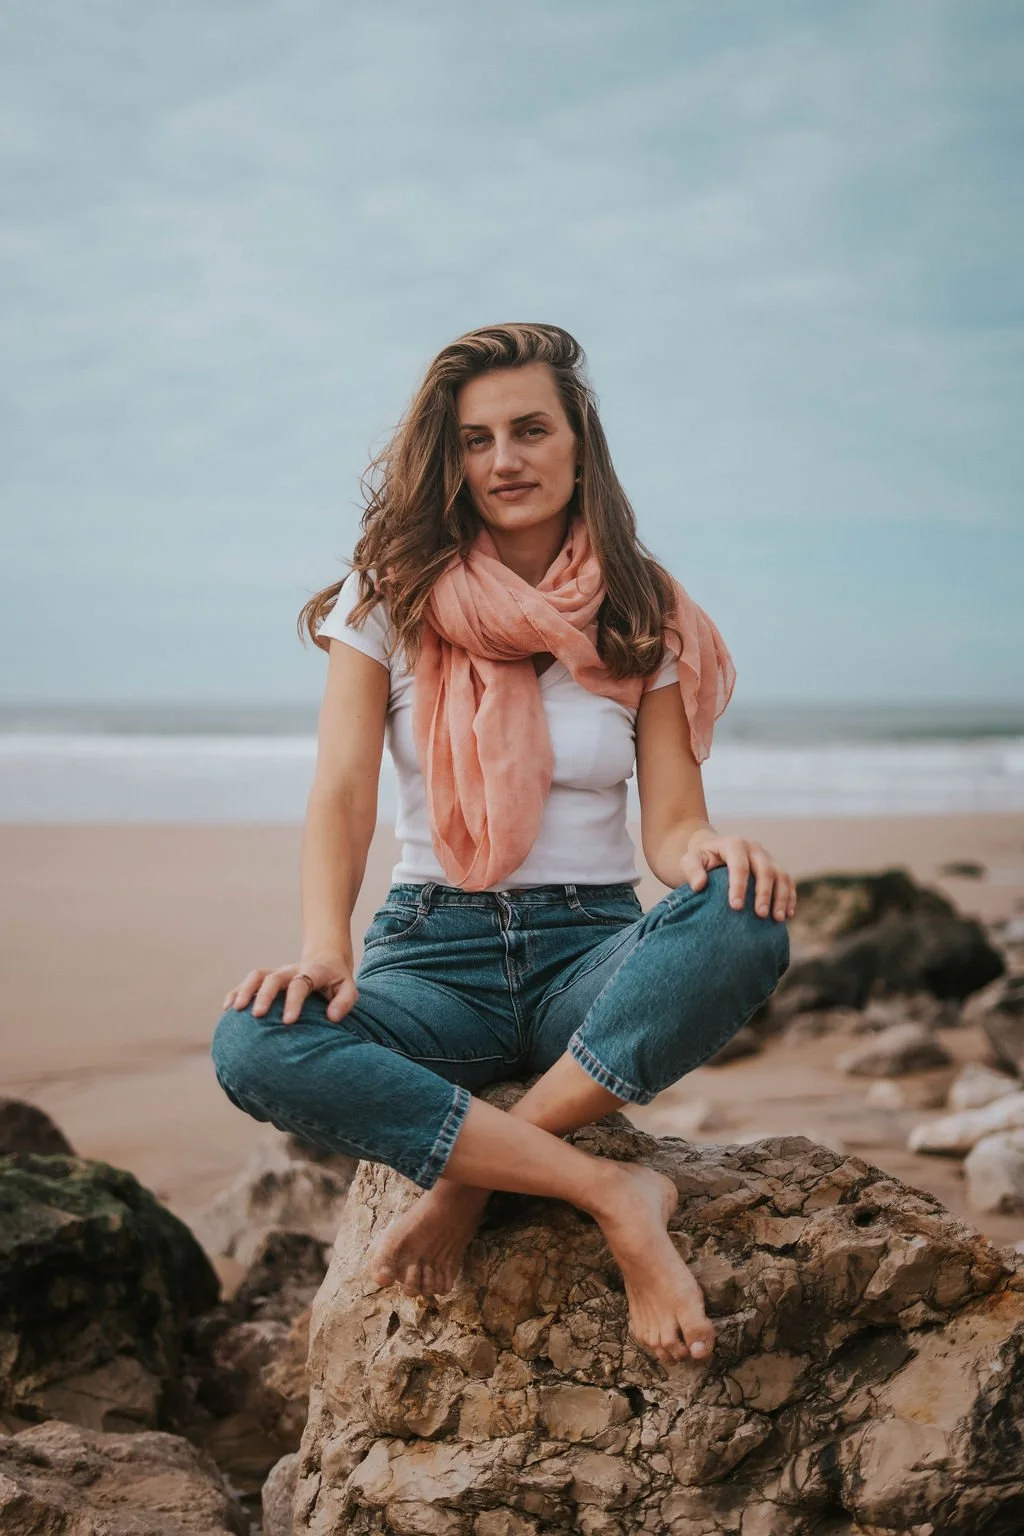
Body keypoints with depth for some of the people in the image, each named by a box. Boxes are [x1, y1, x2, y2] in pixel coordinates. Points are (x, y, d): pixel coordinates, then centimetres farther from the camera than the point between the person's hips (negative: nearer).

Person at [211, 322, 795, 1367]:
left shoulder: (644, 617, 5)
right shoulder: (392, 599, 3)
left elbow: (672, 822, 0)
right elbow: (342, 793, -8)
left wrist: (712, 851, -27)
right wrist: (322, 949, -28)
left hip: (594, 951, 1)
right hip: (435, 953, 0)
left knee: (745, 919, -34)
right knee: (254, 1047, -33)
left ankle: (470, 1185, -24)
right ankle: (613, 1194, -29)